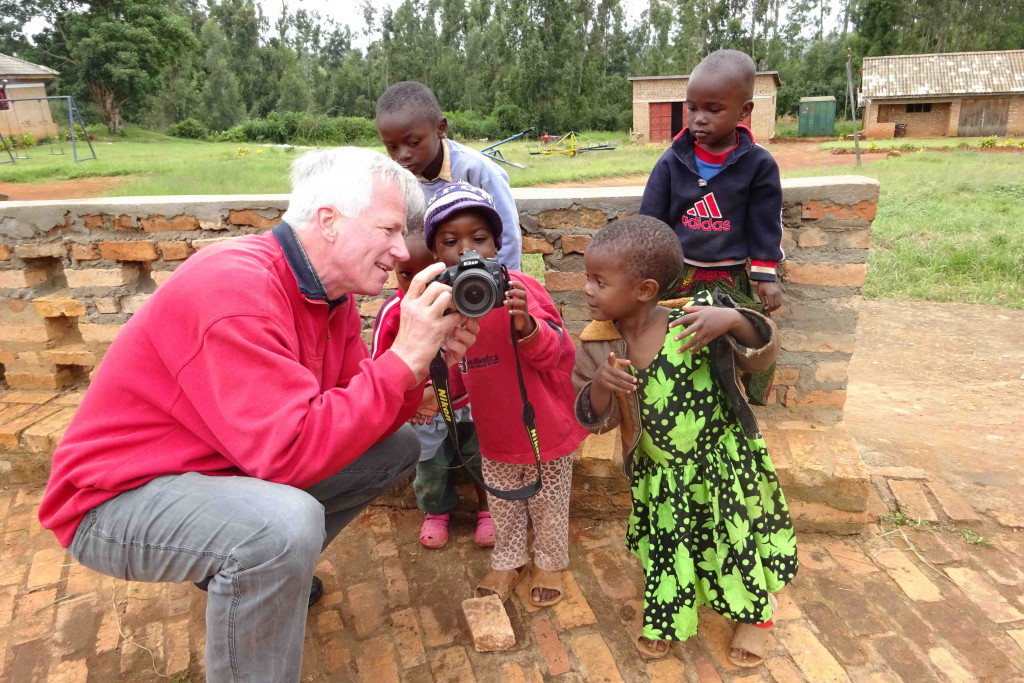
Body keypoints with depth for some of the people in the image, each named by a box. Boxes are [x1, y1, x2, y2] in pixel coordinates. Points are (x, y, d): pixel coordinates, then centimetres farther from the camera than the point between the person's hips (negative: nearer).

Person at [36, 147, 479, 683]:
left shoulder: (333, 294, -1)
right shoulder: (235, 288, -29)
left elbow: (367, 415, 1)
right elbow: (291, 452, -34)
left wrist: (427, 361, -16)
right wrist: (404, 359, -32)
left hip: (240, 469, 9)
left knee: (399, 447, 8)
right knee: (286, 523, -38)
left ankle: (274, 574, 19)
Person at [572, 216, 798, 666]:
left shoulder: (696, 317, -25)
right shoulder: (599, 347, -16)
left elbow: (761, 357, -17)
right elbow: (597, 419, -11)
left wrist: (733, 320, -37)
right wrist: (601, 385, -33)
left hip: (723, 461, -2)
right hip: (661, 473, 3)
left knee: (737, 537, 18)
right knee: (666, 545, 20)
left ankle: (755, 615, 49)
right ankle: (666, 619, 50)